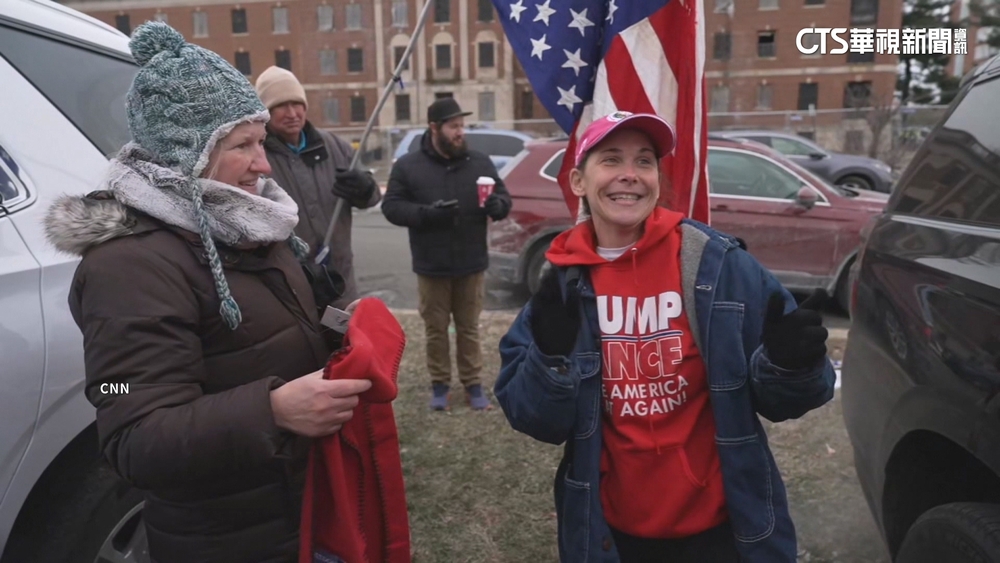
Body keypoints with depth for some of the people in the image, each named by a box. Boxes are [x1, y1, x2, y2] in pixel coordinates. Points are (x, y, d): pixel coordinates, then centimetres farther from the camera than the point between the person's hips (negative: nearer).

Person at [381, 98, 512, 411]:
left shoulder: (480, 163, 3)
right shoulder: (408, 166, -3)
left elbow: (504, 197, 7)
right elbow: (391, 207, -6)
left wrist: (497, 205, -18)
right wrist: (426, 212, -22)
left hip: (471, 265, 1)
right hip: (431, 267, -1)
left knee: (469, 328, 12)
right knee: (436, 330, 11)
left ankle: (473, 384, 24)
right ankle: (439, 384, 26)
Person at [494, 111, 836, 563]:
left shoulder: (718, 262, -12)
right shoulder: (561, 283, -7)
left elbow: (775, 400, -6)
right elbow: (537, 422, -7)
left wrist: (790, 363, -26)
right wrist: (551, 355, -24)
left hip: (719, 525, -1)